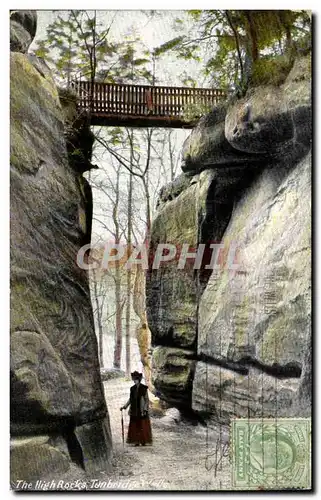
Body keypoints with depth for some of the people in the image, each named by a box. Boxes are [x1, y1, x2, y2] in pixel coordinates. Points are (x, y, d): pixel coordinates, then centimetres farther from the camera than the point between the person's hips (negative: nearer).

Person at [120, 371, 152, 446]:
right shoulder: (132, 388, 9)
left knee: (143, 426, -2)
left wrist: (145, 409, -13)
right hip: (134, 411, 4)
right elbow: (130, 399, 15)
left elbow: (146, 399, -4)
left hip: (142, 410, -4)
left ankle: (143, 441, 5)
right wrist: (124, 406, 8)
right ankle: (137, 441, 9)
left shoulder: (144, 388, -4)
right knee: (134, 426, 3)